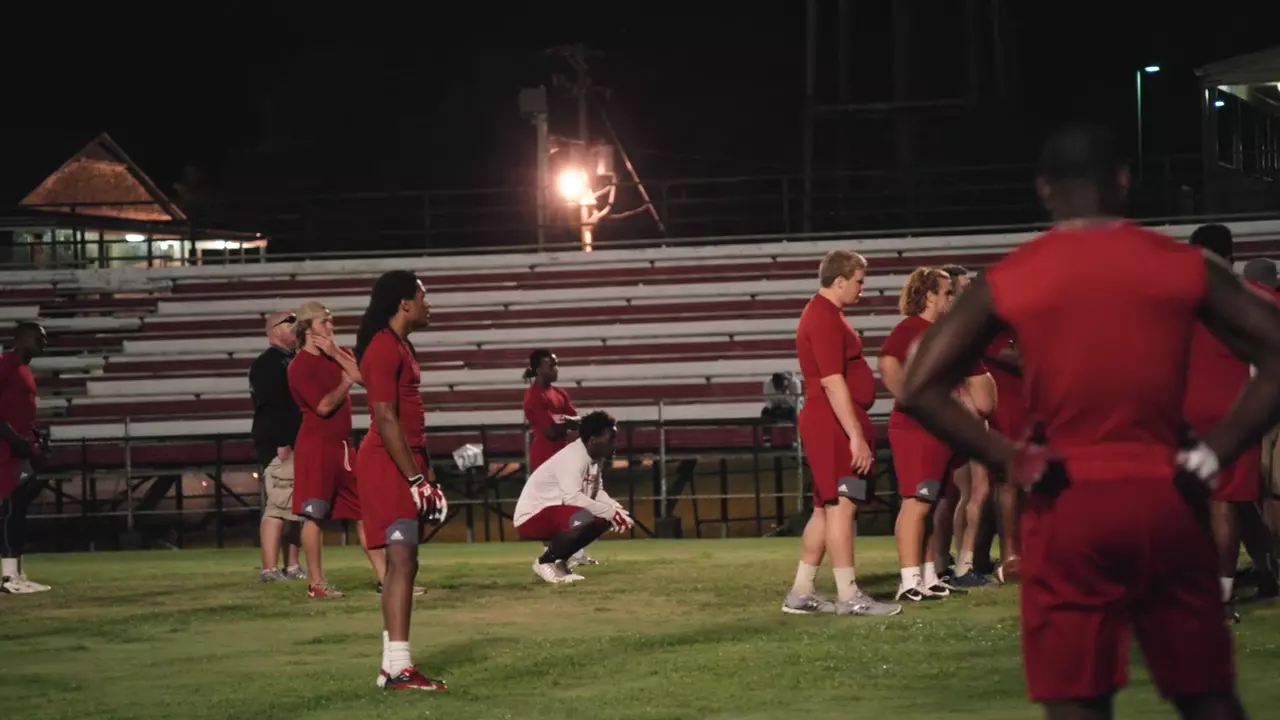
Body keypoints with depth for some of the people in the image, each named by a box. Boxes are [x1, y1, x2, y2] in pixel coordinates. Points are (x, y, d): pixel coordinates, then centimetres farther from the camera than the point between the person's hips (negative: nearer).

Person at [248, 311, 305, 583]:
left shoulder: (292, 362, 21)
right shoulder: (267, 364, -9)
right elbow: (268, 406, -18)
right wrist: (281, 443, -23)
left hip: (296, 445, 10)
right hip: (278, 447, -10)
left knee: (295, 508, 11)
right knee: (277, 507, -13)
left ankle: (292, 567, 16)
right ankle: (269, 569, -15)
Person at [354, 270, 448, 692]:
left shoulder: (400, 346, 17)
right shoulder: (383, 348, -14)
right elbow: (386, 420, -19)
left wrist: (425, 475, 21)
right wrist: (415, 478, -20)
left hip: (405, 465, 11)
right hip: (388, 466, -11)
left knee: (402, 563, 12)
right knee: (402, 561, -14)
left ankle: (392, 664, 17)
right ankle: (399, 668, -18)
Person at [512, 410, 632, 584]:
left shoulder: (596, 457, 4)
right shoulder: (573, 458, -24)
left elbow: (597, 492, 12)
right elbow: (572, 497, -36)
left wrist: (616, 510, -8)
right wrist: (610, 512, -32)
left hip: (554, 512, 10)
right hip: (531, 518, -10)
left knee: (603, 518, 6)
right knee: (585, 518, -32)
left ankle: (559, 559, 12)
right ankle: (545, 561, -10)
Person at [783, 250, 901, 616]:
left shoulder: (824, 314, 18)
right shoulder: (824, 319, -16)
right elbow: (833, 383, -22)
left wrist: (857, 430, 22)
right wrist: (856, 436, -23)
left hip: (826, 424, 11)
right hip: (834, 424, -11)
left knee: (825, 508, 12)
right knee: (841, 504, -9)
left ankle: (801, 593, 14)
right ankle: (848, 596, -9)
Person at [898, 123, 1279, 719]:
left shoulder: (1006, 282, 1)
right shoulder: (1185, 266, 3)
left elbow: (920, 390, -5)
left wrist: (1011, 459, -2)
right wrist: (1213, 453, 0)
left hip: (1069, 508, -1)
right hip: (1166, 500, 1)